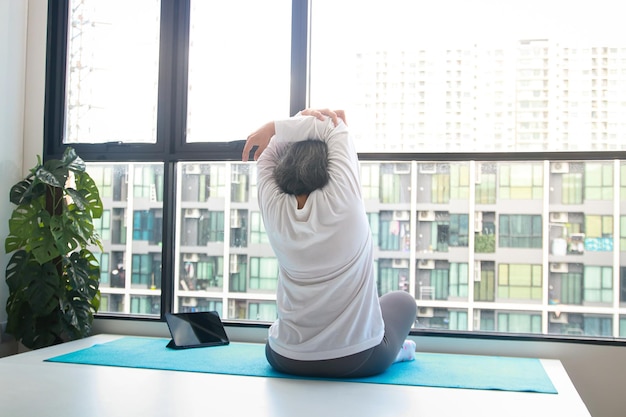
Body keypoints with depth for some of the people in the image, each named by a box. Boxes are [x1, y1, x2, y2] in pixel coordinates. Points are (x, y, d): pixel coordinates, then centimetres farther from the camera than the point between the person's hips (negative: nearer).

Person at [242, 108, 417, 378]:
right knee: (402, 301, 30)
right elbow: (336, 128, -9)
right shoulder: (342, 200, -21)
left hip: (286, 362, 3)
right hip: (359, 362, -2)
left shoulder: (274, 208, -14)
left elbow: (267, 155, 3)